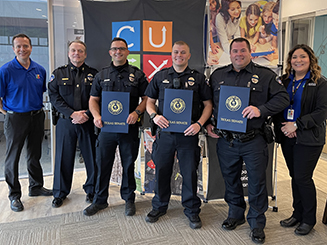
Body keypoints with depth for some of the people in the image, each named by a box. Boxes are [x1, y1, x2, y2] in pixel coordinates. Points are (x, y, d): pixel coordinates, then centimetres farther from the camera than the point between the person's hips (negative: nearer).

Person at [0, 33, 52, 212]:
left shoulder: (40, 70, 5)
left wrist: (38, 109, 9)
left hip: (37, 117, 4)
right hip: (16, 118, -4)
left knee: (34, 155, 16)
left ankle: (36, 187, 32)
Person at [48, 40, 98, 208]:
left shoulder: (93, 74, 7)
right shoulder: (58, 73, 8)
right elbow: (54, 97, -2)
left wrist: (87, 114, -13)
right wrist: (73, 114, -13)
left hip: (88, 123, 0)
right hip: (65, 122, 1)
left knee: (92, 157, 4)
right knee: (63, 157, 7)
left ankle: (91, 190, 23)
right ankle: (60, 193, 24)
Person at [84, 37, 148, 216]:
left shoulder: (137, 75, 5)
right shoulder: (102, 75, 11)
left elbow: (146, 98, 2)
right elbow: (93, 99, 11)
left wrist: (137, 112, -15)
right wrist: (96, 116, -7)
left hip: (129, 128, -1)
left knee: (128, 164, 9)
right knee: (102, 164, 7)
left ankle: (129, 199, 27)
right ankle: (100, 200, 24)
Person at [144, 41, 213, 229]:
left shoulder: (198, 78, 5)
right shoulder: (160, 76, 10)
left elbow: (208, 104, 5)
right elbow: (150, 102, 12)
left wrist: (199, 123, -10)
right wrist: (154, 115, -8)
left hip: (188, 134, -1)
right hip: (165, 133, 2)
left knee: (190, 172, 5)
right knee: (162, 170, 10)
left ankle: (192, 210, 24)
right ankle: (160, 206, 31)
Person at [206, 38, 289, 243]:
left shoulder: (265, 75, 1)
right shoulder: (218, 75, 10)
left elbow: (282, 98, -3)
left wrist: (261, 110, -18)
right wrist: (208, 124, 6)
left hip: (253, 141, -2)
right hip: (226, 140, 3)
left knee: (257, 182, 6)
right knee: (231, 179, 15)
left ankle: (257, 222, 24)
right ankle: (236, 214, 36)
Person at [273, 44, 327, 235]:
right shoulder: (284, 81, 10)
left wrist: (297, 125, -17)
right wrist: (282, 126, -9)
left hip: (308, 139, -4)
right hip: (287, 138, 4)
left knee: (303, 177, -2)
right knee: (295, 177, 12)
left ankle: (309, 219, 17)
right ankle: (297, 214, 28)